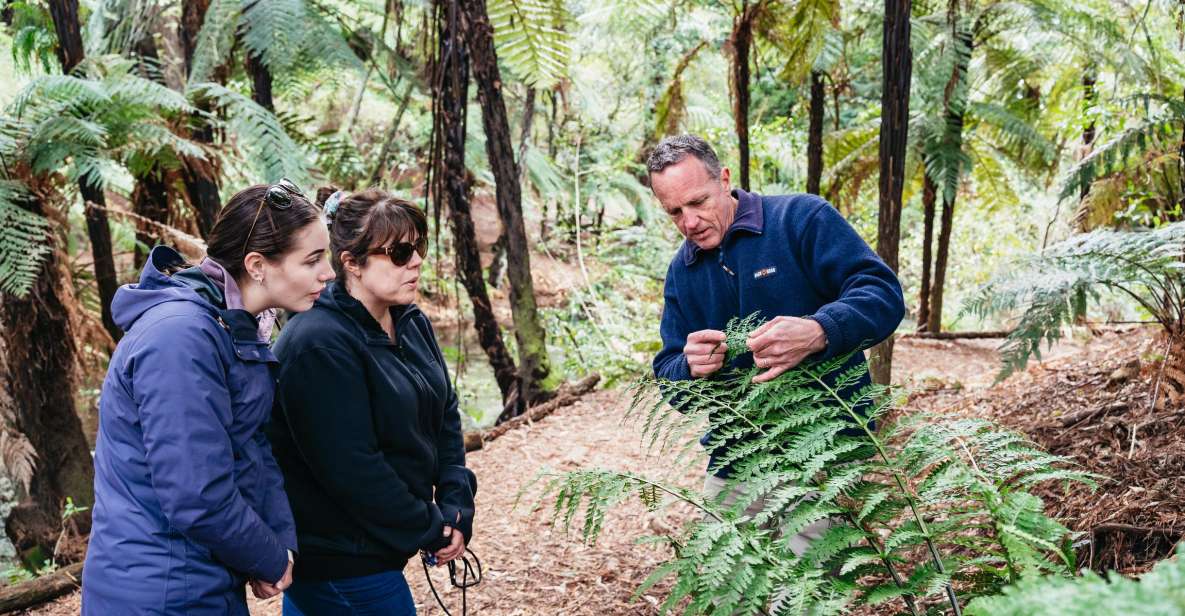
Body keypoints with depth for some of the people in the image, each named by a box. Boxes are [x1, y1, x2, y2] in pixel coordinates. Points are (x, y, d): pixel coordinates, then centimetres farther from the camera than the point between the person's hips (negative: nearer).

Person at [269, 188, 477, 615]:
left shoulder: (411, 324, 5)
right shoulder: (320, 344, -23)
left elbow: (445, 417, 9)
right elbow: (351, 468, -25)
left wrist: (457, 510, -4)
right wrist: (430, 532, -15)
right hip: (340, 563, -8)